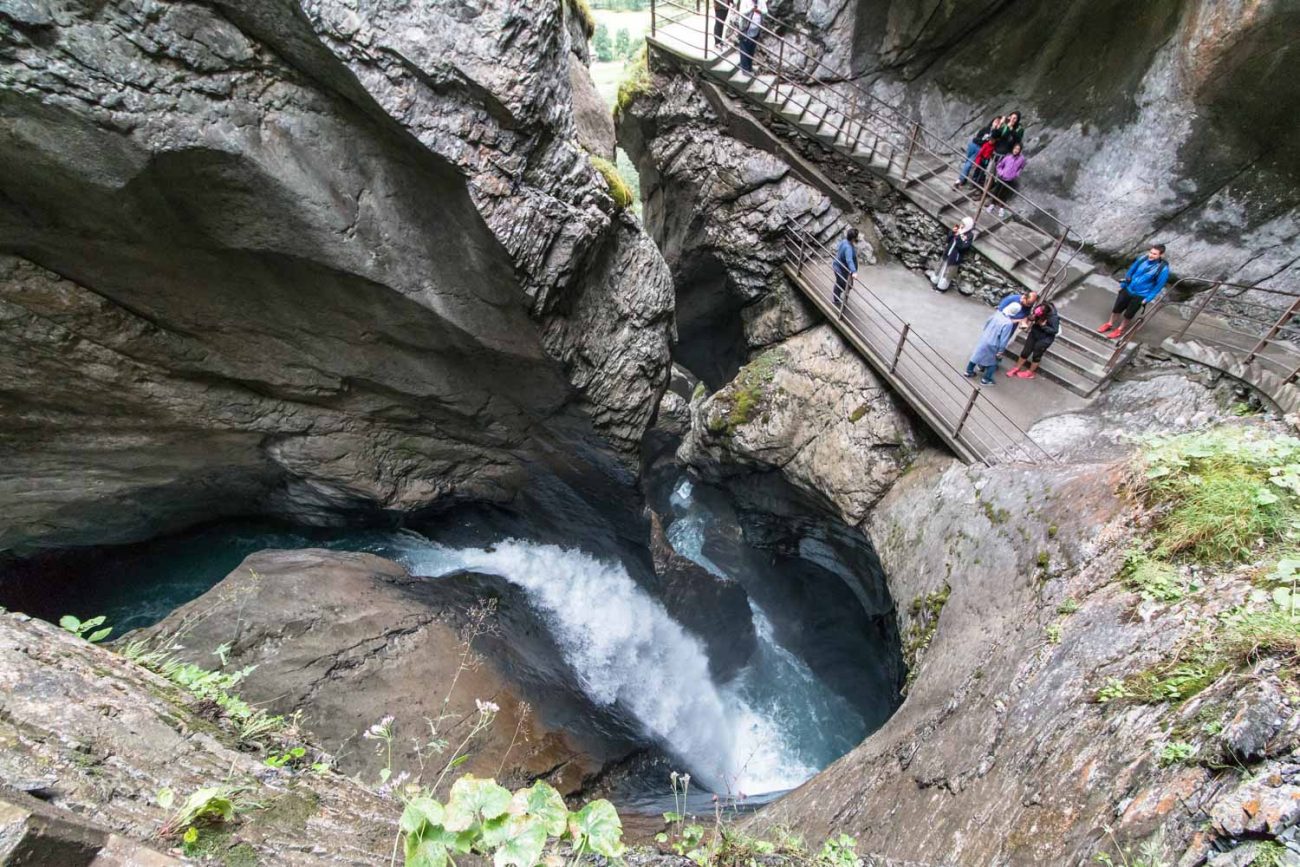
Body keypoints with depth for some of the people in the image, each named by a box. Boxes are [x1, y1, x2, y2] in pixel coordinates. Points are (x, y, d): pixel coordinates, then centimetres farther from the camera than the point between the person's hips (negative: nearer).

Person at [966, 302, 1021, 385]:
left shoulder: (997, 313, -8)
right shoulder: (1009, 323, -26)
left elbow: (986, 324, 8)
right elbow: (1004, 339, -21)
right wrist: (1000, 351, -10)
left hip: (983, 339, 6)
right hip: (991, 345, -6)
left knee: (977, 355, 23)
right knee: (992, 363, 14)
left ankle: (969, 372, 37)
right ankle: (985, 379, 23)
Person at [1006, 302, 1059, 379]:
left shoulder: (1054, 318, -33)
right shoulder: (1039, 308, -20)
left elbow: (1055, 330, -22)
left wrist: (1043, 325, -29)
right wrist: (1031, 317, -25)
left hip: (1045, 339, -5)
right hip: (1034, 333, 5)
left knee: (1036, 355, 12)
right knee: (1025, 351, 14)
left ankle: (1030, 373, 32)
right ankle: (1016, 368, 31)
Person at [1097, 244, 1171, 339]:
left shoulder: (1163, 269, -24)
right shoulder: (1142, 259, -13)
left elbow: (1159, 286, -14)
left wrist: (1147, 299, -12)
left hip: (1140, 296, -4)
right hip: (1128, 289, 4)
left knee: (1129, 314, 12)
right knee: (1117, 308, 18)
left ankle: (1120, 330, 33)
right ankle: (1109, 324, 40)